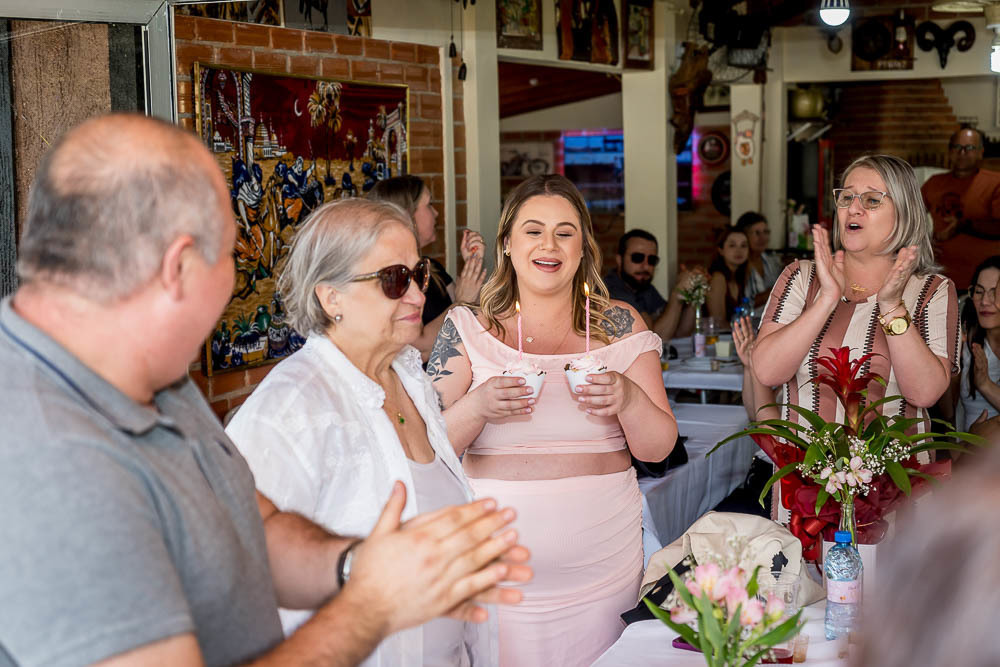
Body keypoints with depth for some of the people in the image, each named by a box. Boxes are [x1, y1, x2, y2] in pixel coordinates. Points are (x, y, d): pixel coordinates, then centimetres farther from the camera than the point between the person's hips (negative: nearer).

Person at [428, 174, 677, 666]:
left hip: (602, 563, 1)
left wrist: (629, 400, -17)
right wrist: (478, 407, -21)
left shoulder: (620, 325, 5)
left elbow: (658, 448, 3)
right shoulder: (468, 330, 3)